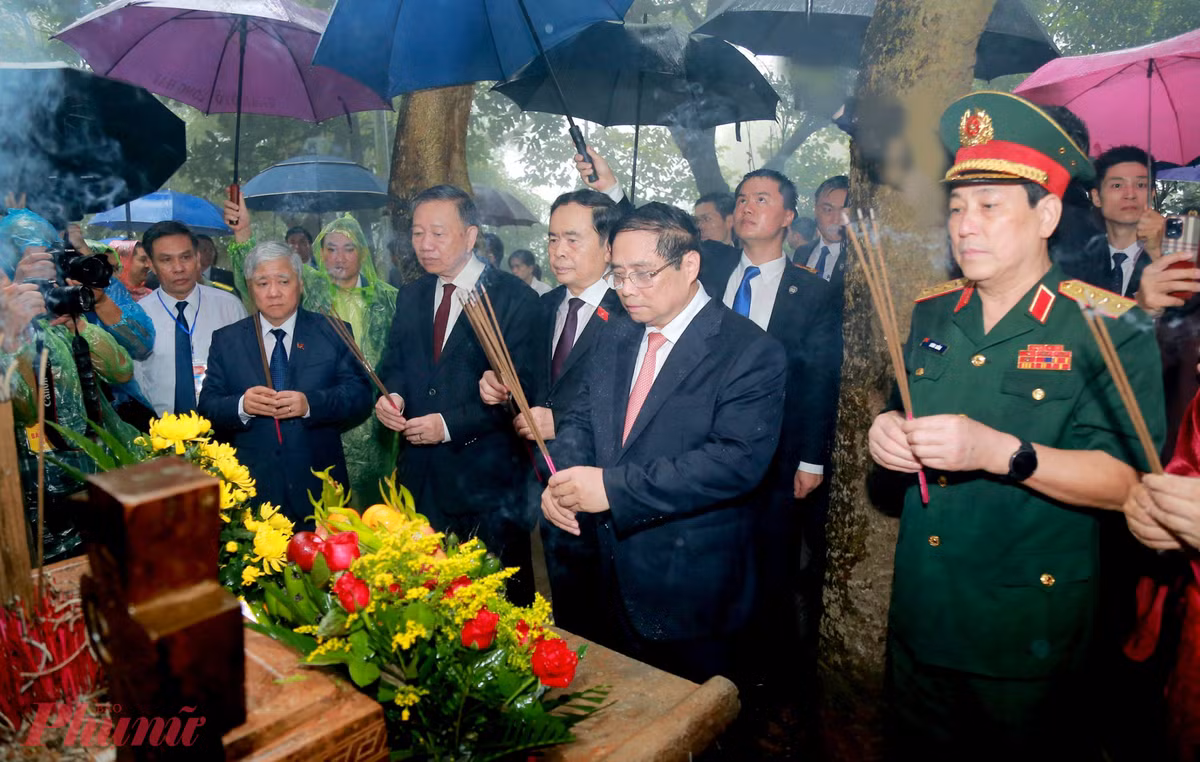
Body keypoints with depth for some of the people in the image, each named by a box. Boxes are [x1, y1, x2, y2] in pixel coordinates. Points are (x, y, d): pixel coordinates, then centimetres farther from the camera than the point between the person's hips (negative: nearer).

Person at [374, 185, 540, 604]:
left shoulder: (515, 298, -9)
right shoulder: (411, 295, 11)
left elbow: (522, 388, -14)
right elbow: (394, 363, 16)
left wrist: (451, 424, -19)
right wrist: (392, 394, -7)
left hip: (487, 478, -5)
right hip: (420, 475, 6)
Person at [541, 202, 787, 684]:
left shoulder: (750, 351, -16)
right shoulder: (619, 337, 7)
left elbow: (738, 459, -26)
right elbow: (582, 419, 9)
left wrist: (614, 486, -29)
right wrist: (562, 479, -14)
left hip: (690, 588, -6)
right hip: (617, 577, 6)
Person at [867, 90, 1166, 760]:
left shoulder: (1110, 328, -12)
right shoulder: (932, 315, 3)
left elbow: (1127, 481, -19)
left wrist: (999, 451, -32)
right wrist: (888, 433, -9)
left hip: (1030, 636, -5)